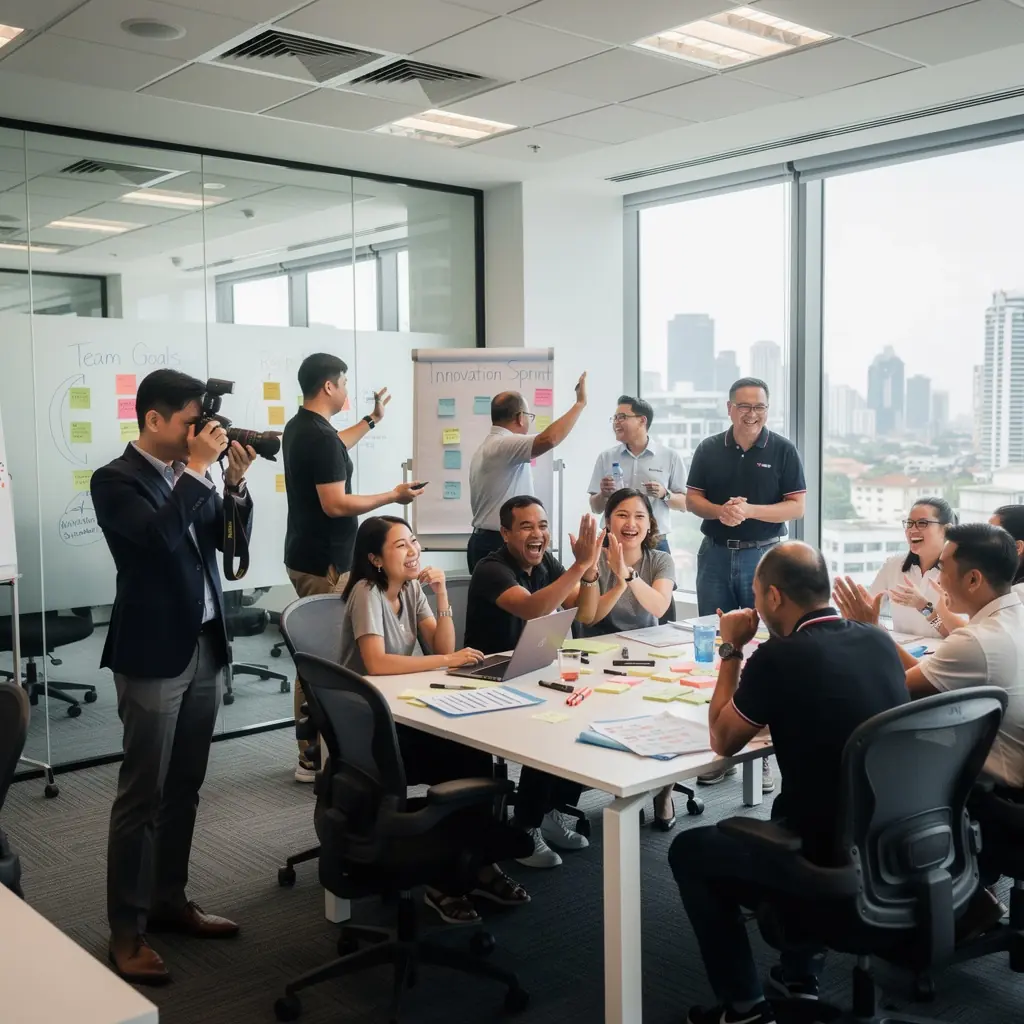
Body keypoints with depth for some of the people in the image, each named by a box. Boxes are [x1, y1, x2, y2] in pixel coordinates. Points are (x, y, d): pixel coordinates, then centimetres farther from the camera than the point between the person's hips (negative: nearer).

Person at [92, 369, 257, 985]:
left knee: (184, 787, 14)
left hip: (206, 646, 7)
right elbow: (161, 535, -26)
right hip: (154, 653, -7)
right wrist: (199, 467, -20)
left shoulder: (191, 475, 10)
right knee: (142, 795, -1)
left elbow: (233, 538, 10)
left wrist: (234, 480, -4)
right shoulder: (115, 480, -10)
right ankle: (126, 930, 9)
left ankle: (170, 901, 27)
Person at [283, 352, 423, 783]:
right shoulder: (320, 436, -20)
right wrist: (393, 496, -13)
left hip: (305, 556, 11)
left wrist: (372, 419, 42)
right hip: (323, 563, -11)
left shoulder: (299, 427, 12)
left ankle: (310, 749, 23)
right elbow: (335, 504, -23)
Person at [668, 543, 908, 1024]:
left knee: (688, 850, 16)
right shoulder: (879, 641, 0)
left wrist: (731, 650, 1)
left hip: (831, 858, -7)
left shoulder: (778, 657, -20)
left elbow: (723, 741, -4)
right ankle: (798, 981, 38)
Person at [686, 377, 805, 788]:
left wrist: (749, 510, -18)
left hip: (763, 555, -3)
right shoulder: (709, 449, 6)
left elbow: (797, 506, -5)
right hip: (716, 554, 3)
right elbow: (692, 498, 8)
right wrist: (719, 510, -13)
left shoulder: (783, 450, -2)